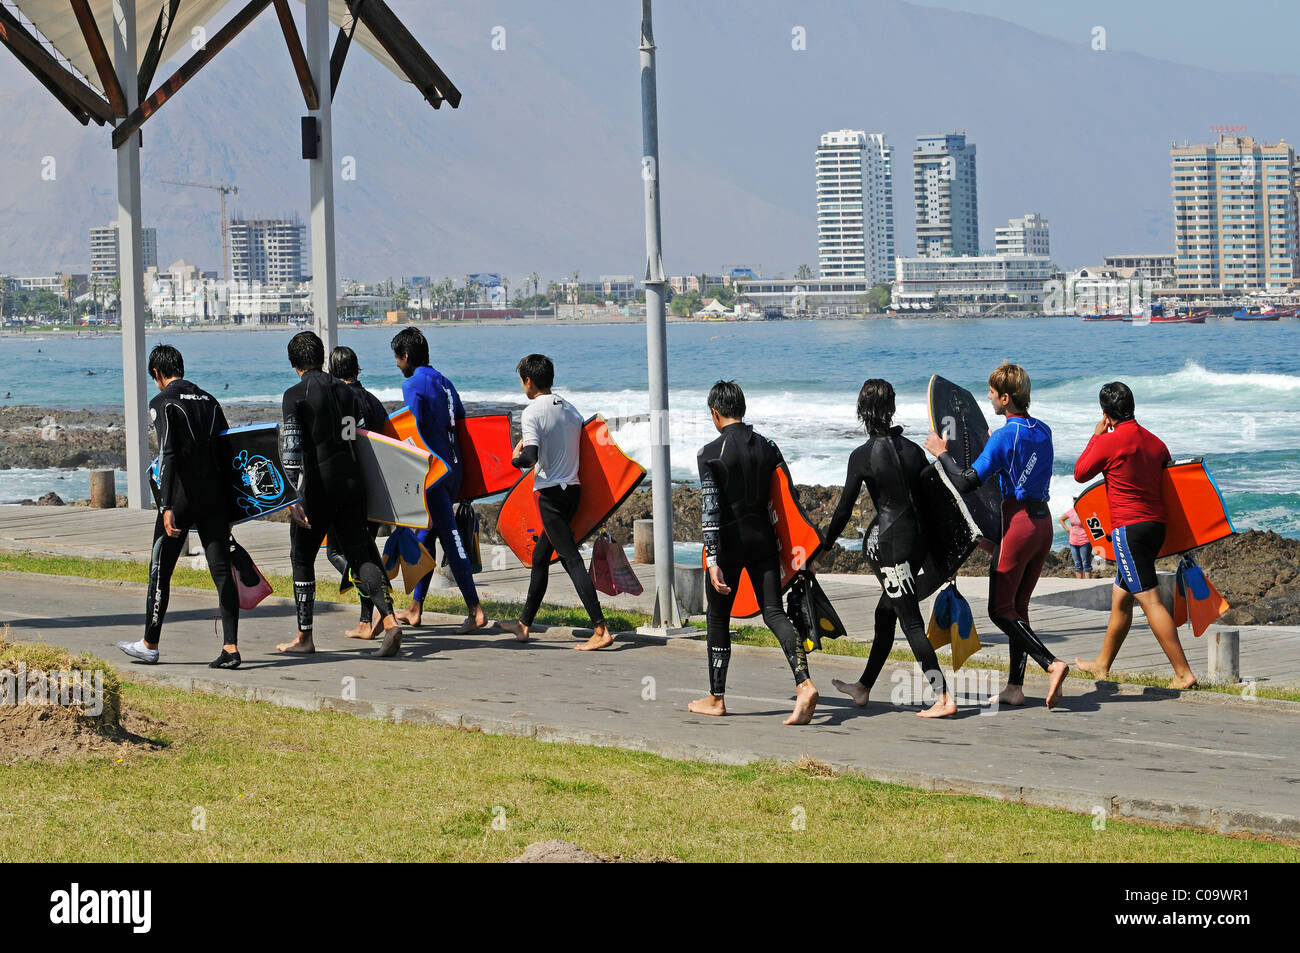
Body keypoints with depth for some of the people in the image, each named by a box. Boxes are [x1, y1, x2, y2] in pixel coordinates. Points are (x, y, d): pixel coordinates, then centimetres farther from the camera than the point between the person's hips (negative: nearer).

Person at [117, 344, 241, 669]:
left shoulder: (162, 403, -5)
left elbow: (168, 456, -16)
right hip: (215, 495, 5)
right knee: (221, 570, 1)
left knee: (160, 570, 8)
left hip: (182, 496, -5)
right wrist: (228, 503, 19)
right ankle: (230, 647, -7)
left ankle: (150, 645, 16)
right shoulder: (208, 400, 14)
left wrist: (167, 506, -19)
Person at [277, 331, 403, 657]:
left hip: (318, 487, -5)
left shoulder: (296, 395, -8)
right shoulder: (345, 391, 11)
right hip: (351, 483, 5)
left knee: (302, 558, 9)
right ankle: (389, 621, -14)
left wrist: (293, 497, -19)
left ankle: (304, 637, 13)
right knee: (360, 555, 5)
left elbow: (291, 449, -15)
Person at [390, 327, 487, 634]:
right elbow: (461, 423, 17)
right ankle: (416, 609, 23)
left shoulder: (413, 385, -11)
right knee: (425, 535, 16)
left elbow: (414, 431, -17)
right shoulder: (444, 383, 14)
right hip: (453, 467, 9)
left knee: (450, 536, -10)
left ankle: (475, 610, -13)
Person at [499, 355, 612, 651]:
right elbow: (580, 449, 12)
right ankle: (524, 624, 29)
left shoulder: (532, 413, -12)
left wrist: (516, 458, -1)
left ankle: (601, 629, -19)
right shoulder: (571, 409, 11)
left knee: (571, 559, -11)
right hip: (573, 489, 8)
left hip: (550, 492, -8)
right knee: (540, 556, 20)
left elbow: (531, 456, -23)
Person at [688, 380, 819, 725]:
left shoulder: (711, 453, -10)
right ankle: (804, 683, -19)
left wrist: (713, 560, -17)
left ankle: (716, 698, 18)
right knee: (774, 612, 2)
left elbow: (710, 509, -15)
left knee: (718, 617, 10)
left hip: (729, 539, -4)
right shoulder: (768, 448, 4)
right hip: (763, 537, 4)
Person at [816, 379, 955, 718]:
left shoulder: (862, 456, -10)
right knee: (884, 614, 20)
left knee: (911, 622, -7)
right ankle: (863, 688, 34)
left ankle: (944, 697, -15)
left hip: (888, 540, -7)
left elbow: (844, 509, -7)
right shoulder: (913, 450, 5)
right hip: (917, 537, 7)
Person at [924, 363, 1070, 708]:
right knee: (1018, 606, 13)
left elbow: (967, 482, -17)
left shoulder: (1005, 435, -14)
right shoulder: (1043, 431, 9)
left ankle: (1051, 664, -20)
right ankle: (1015, 687, 12)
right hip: (1043, 521, 8)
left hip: (1018, 521, -8)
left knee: (1001, 609, -3)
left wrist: (942, 453, -3)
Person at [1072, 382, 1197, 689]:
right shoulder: (1155, 442, 11)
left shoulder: (1109, 442, -10)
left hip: (1129, 528, -8)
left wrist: (1096, 436, 12)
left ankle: (1183, 673, -16)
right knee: (1120, 598, 20)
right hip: (1156, 525, 8)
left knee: (1150, 600, -10)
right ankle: (1102, 664, 32)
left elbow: (1080, 474, 4)